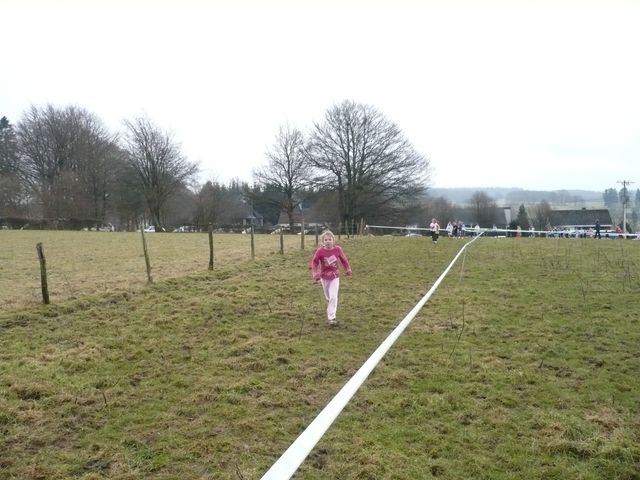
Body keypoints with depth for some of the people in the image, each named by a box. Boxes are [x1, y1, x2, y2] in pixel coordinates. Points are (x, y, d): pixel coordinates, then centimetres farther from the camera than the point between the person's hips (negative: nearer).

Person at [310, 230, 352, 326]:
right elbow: (314, 262, -8)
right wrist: (316, 274, -17)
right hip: (324, 277, 1)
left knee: (333, 297, -10)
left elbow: (344, 260, -1)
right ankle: (330, 311, 46)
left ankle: (331, 317, -6)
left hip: (335, 277, -1)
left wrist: (348, 270, 5)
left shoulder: (338, 249, -17)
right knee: (328, 297, 17)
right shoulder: (320, 251, -19)